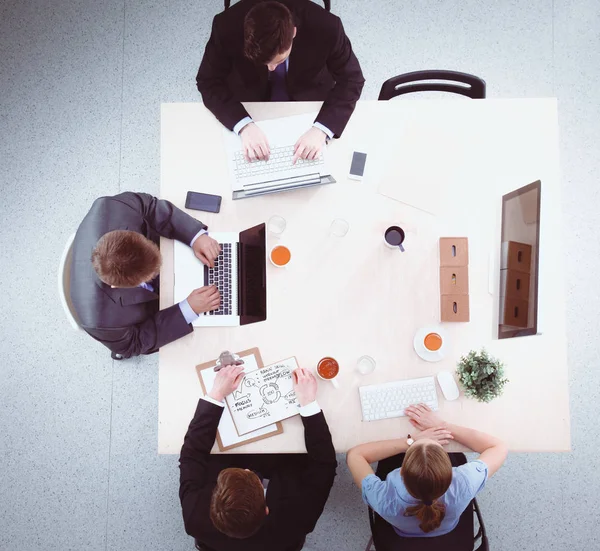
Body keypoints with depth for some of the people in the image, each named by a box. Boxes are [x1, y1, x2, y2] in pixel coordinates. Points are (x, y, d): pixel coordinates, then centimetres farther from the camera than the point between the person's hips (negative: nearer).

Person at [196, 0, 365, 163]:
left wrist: (321, 129, -36)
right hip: (251, 101, -1)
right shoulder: (226, 27, -32)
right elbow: (208, 82, -20)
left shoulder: (326, 28, -33)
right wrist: (244, 125, -36)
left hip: (310, 100, 1)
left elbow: (351, 80, -20)